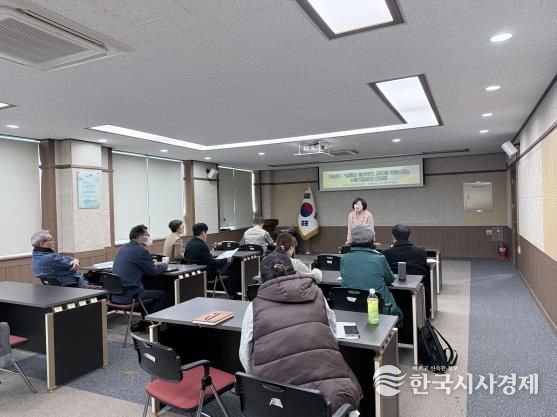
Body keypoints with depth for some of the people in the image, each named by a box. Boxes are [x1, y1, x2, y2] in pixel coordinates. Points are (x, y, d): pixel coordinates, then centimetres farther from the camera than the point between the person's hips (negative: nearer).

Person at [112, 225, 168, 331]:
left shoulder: (123, 248, 11)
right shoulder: (141, 251, -16)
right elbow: (153, 271, -6)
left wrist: (154, 263, 19)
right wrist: (164, 264, 12)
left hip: (115, 295, 9)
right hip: (128, 296, -9)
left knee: (148, 290, 29)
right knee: (161, 294, 9)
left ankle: (144, 322, 31)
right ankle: (145, 323, 15)